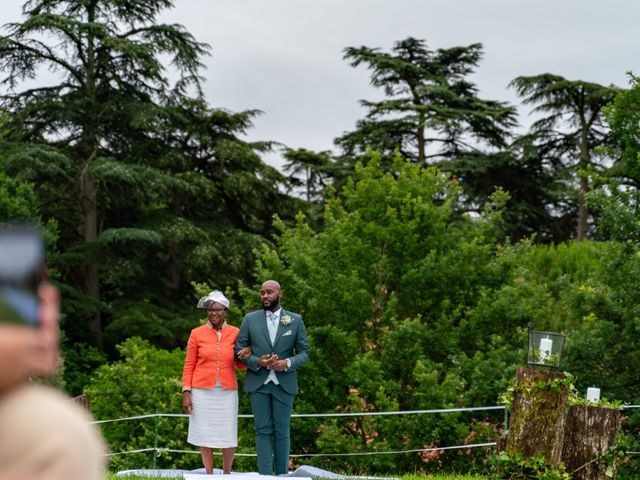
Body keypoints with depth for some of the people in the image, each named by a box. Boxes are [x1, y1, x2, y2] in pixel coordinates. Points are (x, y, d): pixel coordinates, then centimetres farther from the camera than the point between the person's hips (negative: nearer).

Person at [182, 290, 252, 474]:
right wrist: (186, 392, -3)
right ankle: (209, 475, 10)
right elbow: (189, 365, 4)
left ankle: (227, 474, 14)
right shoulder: (197, 334, 2)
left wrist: (247, 356, -12)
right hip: (202, 391, -1)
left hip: (227, 392, 1)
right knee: (205, 433, 2)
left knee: (228, 435, 2)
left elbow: (240, 365, 11)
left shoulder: (235, 333, 5)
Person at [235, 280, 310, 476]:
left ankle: (282, 475, 9)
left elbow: (304, 352, 4)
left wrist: (288, 363, -15)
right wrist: (257, 362, -14)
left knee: (282, 431, 3)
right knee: (263, 430, -1)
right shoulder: (250, 319, 5)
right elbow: (239, 349, 4)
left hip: (284, 384, 0)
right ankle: (265, 476, -3)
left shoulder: (295, 320, 4)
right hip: (258, 383, 0)